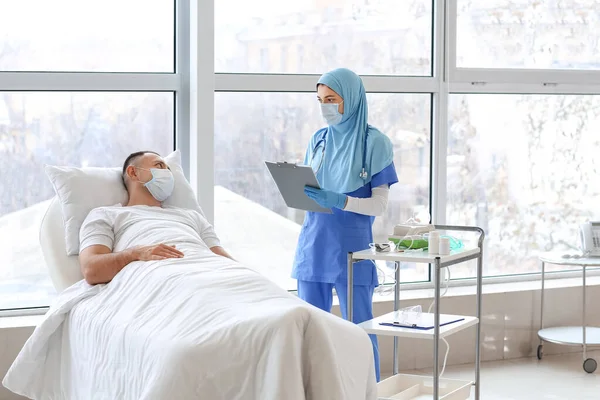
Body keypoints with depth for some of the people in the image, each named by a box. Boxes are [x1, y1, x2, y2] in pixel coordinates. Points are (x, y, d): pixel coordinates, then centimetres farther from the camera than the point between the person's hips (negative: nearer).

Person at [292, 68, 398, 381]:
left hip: (351, 249, -5)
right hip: (313, 246, 5)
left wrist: (338, 201, -22)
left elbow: (379, 204, -8)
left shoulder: (374, 142, -4)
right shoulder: (318, 140, 11)